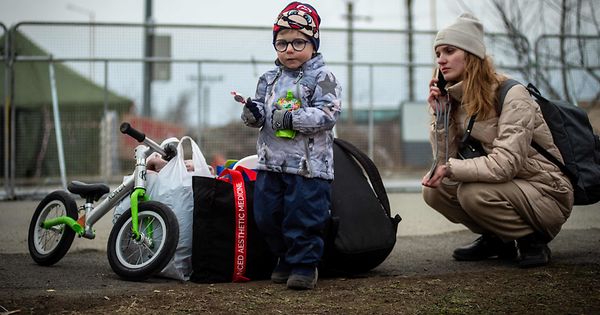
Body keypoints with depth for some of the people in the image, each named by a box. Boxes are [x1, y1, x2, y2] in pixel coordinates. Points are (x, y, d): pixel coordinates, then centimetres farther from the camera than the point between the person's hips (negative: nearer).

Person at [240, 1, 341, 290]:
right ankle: (285, 259, 26)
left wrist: (292, 118, -22)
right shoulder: (270, 79, 13)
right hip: (271, 161, 6)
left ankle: (305, 264, 9)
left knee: (303, 217, -5)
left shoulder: (321, 77, -4)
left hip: (309, 164, -6)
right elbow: (260, 105, 13)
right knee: (266, 215, 9)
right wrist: (253, 112, -11)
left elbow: (328, 114, -14)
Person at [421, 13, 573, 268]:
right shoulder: (456, 100, 3)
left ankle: (532, 240, -7)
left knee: (473, 192, -30)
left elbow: (506, 163, -29)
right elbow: (445, 161, -3)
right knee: (434, 188, -7)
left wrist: (450, 168, -26)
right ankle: (496, 239, 10)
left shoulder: (512, 95, -19)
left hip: (547, 194, -7)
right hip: (504, 188, 8)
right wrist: (439, 114, -12)